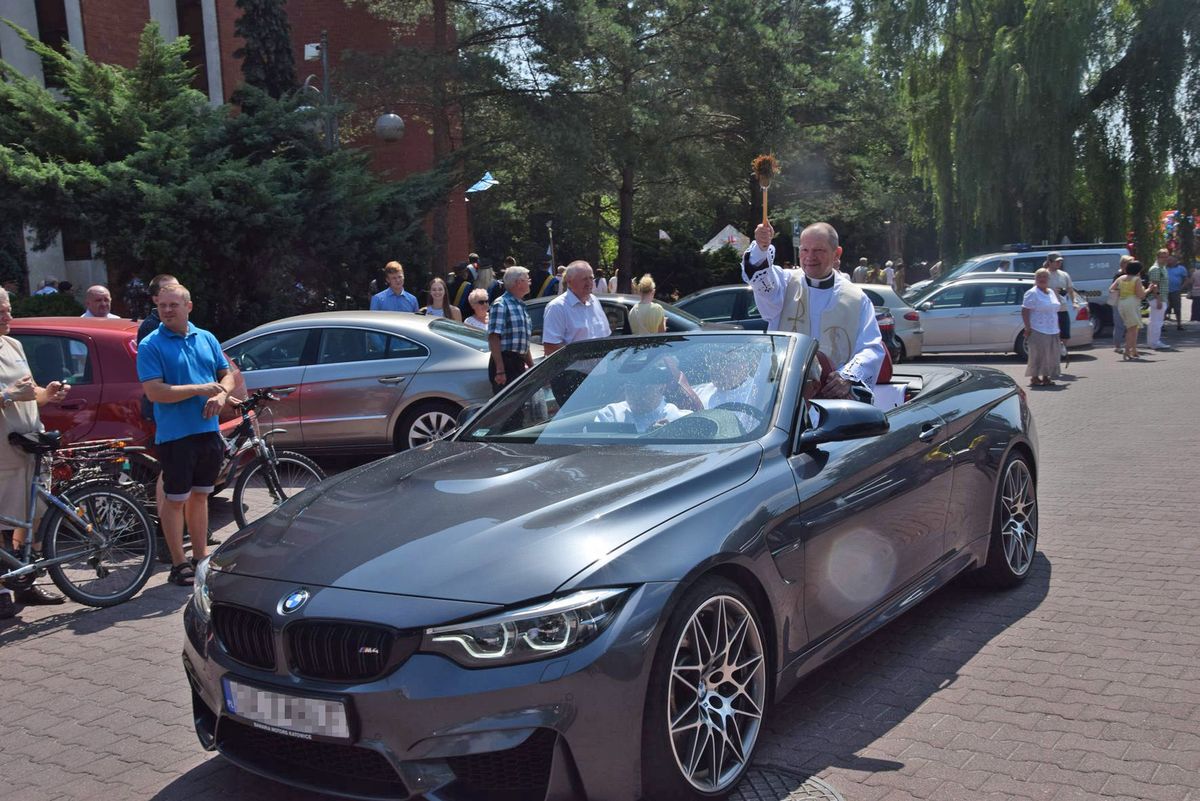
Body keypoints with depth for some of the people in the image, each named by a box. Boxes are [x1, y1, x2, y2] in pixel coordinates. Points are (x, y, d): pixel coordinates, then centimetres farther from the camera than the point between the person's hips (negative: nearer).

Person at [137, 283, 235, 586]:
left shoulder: (207, 339, 10)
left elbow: (227, 375, 15)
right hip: (175, 434, -5)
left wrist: (221, 395, -7)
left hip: (209, 431, 5)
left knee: (200, 495, 14)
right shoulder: (151, 346, -6)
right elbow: (154, 391, -15)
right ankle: (179, 564, 10)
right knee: (175, 500, 1)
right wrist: (199, 389, -19)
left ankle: (200, 558, 24)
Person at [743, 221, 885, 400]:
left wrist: (848, 377, -11)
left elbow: (872, 349, 7)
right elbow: (760, 279, -14)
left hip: (837, 396, 1)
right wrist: (761, 249, -35)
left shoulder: (857, 299, 11)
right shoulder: (787, 283, 9)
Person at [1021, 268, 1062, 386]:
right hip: (1038, 331, -8)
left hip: (1052, 331, 8)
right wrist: (1027, 328, -19)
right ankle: (1034, 378, 1)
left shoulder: (1051, 292, 15)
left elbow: (1056, 308, 27)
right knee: (1037, 354, -7)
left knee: (1050, 355, 8)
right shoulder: (1032, 293, -8)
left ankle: (1046, 377, 16)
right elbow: (1024, 311, -14)